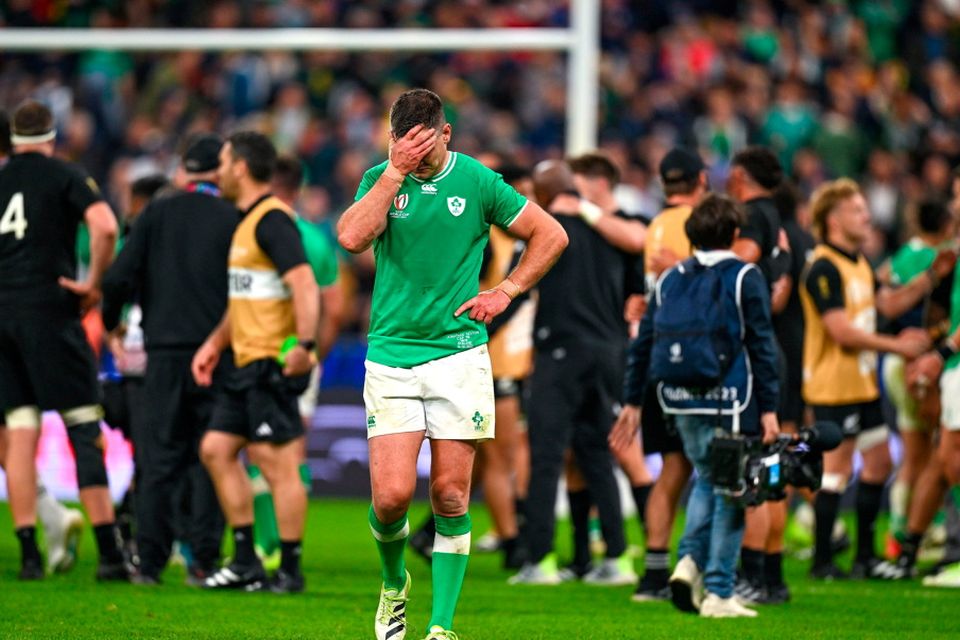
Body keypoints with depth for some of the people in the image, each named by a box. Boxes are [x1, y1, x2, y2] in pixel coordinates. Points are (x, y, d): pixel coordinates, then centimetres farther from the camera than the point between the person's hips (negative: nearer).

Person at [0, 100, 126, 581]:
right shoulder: (65, 176, 0)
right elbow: (104, 226, -17)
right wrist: (93, 283, -7)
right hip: (48, 311, -4)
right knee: (85, 430, -4)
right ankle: (109, 553, -9)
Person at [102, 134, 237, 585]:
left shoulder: (157, 213, 3)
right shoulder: (233, 221, -1)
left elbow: (119, 277, -3)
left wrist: (111, 319, 15)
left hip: (165, 349, 1)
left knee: (158, 458, 5)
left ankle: (151, 560, 1)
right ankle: (203, 559, 1)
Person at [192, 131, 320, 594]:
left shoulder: (272, 220, -14)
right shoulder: (246, 221, 19)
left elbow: (304, 283, -25)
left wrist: (304, 344, -35)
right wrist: (214, 343, 24)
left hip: (274, 363, -11)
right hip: (246, 364, 11)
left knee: (277, 463, -8)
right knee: (216, 448, 10)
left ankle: (290, 570, -3)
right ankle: (245, 561, 15)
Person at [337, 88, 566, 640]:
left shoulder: (476, 182, 1)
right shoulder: (380, 179, 3)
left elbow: (551, 235, 9)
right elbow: (352, 238, -16)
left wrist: (505, 292, 1)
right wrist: (395, 171, -15)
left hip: (459, 353, 0)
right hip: (391, 356, 0)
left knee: (451, 497, -2)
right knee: (392, 496, -9)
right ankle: (394, 583, 22)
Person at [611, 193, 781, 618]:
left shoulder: (669, 280, 10)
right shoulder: (745, 278, -3)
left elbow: (643, 343, 10)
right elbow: (761, 345, -8)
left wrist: (633, 402, 16)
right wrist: (768, 408, -6)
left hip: (682, 403, 5)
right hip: (729, 404, -5)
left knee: (706, 479, 23)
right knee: (729, 491, 3)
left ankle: (690, 560, 2)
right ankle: (718, 593, 1)